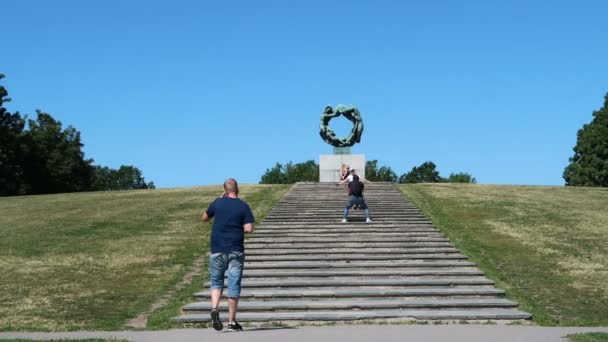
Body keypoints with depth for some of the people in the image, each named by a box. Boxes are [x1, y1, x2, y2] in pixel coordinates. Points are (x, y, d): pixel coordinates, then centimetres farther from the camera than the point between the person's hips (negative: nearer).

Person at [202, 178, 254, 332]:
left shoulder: (217, 203, 1)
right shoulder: (243, 206, -4)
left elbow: (205, 218, 17)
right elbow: (249, 229, -10)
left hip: (217, 250, 1)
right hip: (236, 251, -1)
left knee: (216, 282, 15)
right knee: (234, 286, 5)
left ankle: (214, 308, -11)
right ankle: (232, 321, 8)